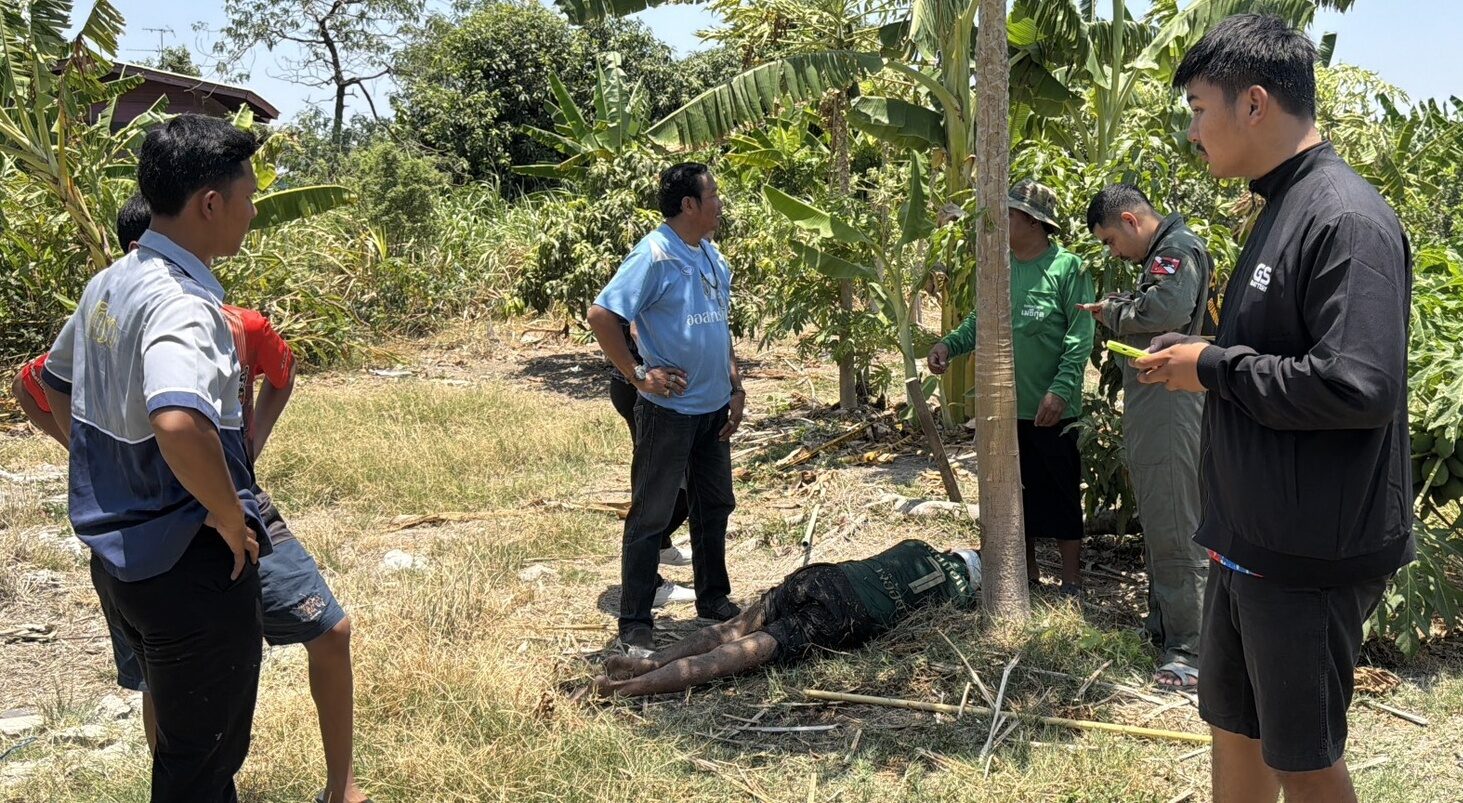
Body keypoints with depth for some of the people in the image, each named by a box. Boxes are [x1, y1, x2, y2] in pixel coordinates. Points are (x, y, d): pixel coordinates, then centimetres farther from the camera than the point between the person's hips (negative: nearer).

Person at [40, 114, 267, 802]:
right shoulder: (181, 302, -24)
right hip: (187, 565, -9)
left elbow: (54, 386, 22)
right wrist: (231, 518, -26)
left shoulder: (106, 285, 5)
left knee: (182, 739, 25)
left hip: (117, 556, 9)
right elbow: (179, 422, -42)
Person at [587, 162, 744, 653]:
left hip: (714, 408, 8)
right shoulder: (654, 255, -16)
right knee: (651, 515, 0)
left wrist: (736, 387, 12)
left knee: (714, 506, 18)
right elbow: (601, 315, -21)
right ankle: (635, 622, 8)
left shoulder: (711, 256, 9)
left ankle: (714, 598, 34)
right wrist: (639, 375, -18)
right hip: (669, 409, -8)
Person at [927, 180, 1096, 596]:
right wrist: (949, 344, -4)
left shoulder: (1067, 267, -11)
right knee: (1014, 490, 16)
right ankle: (1027, 570, 31)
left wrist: (1060, 389, -21)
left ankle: (1071, 582, 14)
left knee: (1061, 495, 3)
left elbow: (1080, 336, -14)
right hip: (1005, 405, 6)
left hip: (1051, 409, -6)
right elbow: (980, 320, 14)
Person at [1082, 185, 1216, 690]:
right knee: (1156, 526, 17)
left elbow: (1166, 309, -27)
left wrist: (1115, 312, -12)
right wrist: (1117, 315, 4)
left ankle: (1189, 649, -5)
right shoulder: (1161, 255, 21)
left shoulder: (1179, 249, -10)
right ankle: (1161, 626, 28)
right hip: (1149, 408, 11)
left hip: (1170, 407, -11)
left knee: (1175, 530, -9)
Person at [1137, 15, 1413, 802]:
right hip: (1248, 541, 9)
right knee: (1234, 726, 20)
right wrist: (1191, 355, 3)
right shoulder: (1280, 211, 11)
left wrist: (1215, 369, -18)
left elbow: (1359, 385, -29)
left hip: (1309, 554, -9)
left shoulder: (1347, 220, -19)